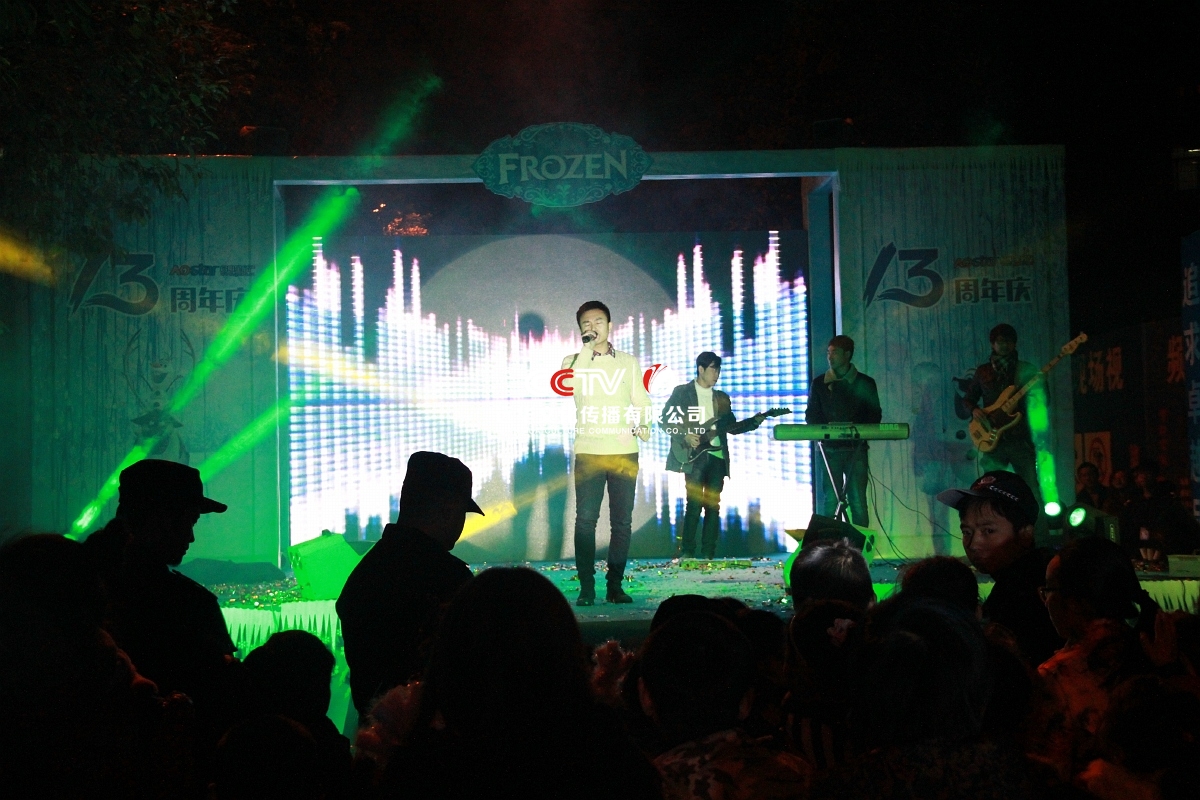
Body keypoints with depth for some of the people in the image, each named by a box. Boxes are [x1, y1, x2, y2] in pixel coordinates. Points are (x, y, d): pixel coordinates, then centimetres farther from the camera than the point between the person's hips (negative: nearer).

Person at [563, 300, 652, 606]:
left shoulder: (629, 363, 12)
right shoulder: (574, 361, 8)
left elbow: (641, 402, 9)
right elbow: (568, 385, -13)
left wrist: (643, 425, -10)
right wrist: (587, 349, -14)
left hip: (624, 452, 2)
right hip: (588, 452, -1)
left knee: (622, 521, 3)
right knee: (585, 520, -7)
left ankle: (615, 585, 10)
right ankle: (586, 588, -4)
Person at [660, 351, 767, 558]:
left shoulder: (722, 398, 19)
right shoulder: (682, 392, 4)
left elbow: (732, 427, 18)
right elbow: (664, 420, 1)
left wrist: (754, 421, 4)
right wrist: (684, 435, -11)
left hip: (717, 456, 5)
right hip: (693, 455, -5)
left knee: (713, 505, 1)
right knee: (695, 504, -11)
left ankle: (708, 554, 4)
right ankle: (686, 553, -5)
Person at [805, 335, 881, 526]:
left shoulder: (865, 383, 8)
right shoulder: (820, 383, 11)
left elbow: (875, 415, 7)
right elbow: (811, 415, 11)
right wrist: (825, 429, -10)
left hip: (856, 447, -1)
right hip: (829, 448, 1)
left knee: (857, 501, -6)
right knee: (830, 501, -2)